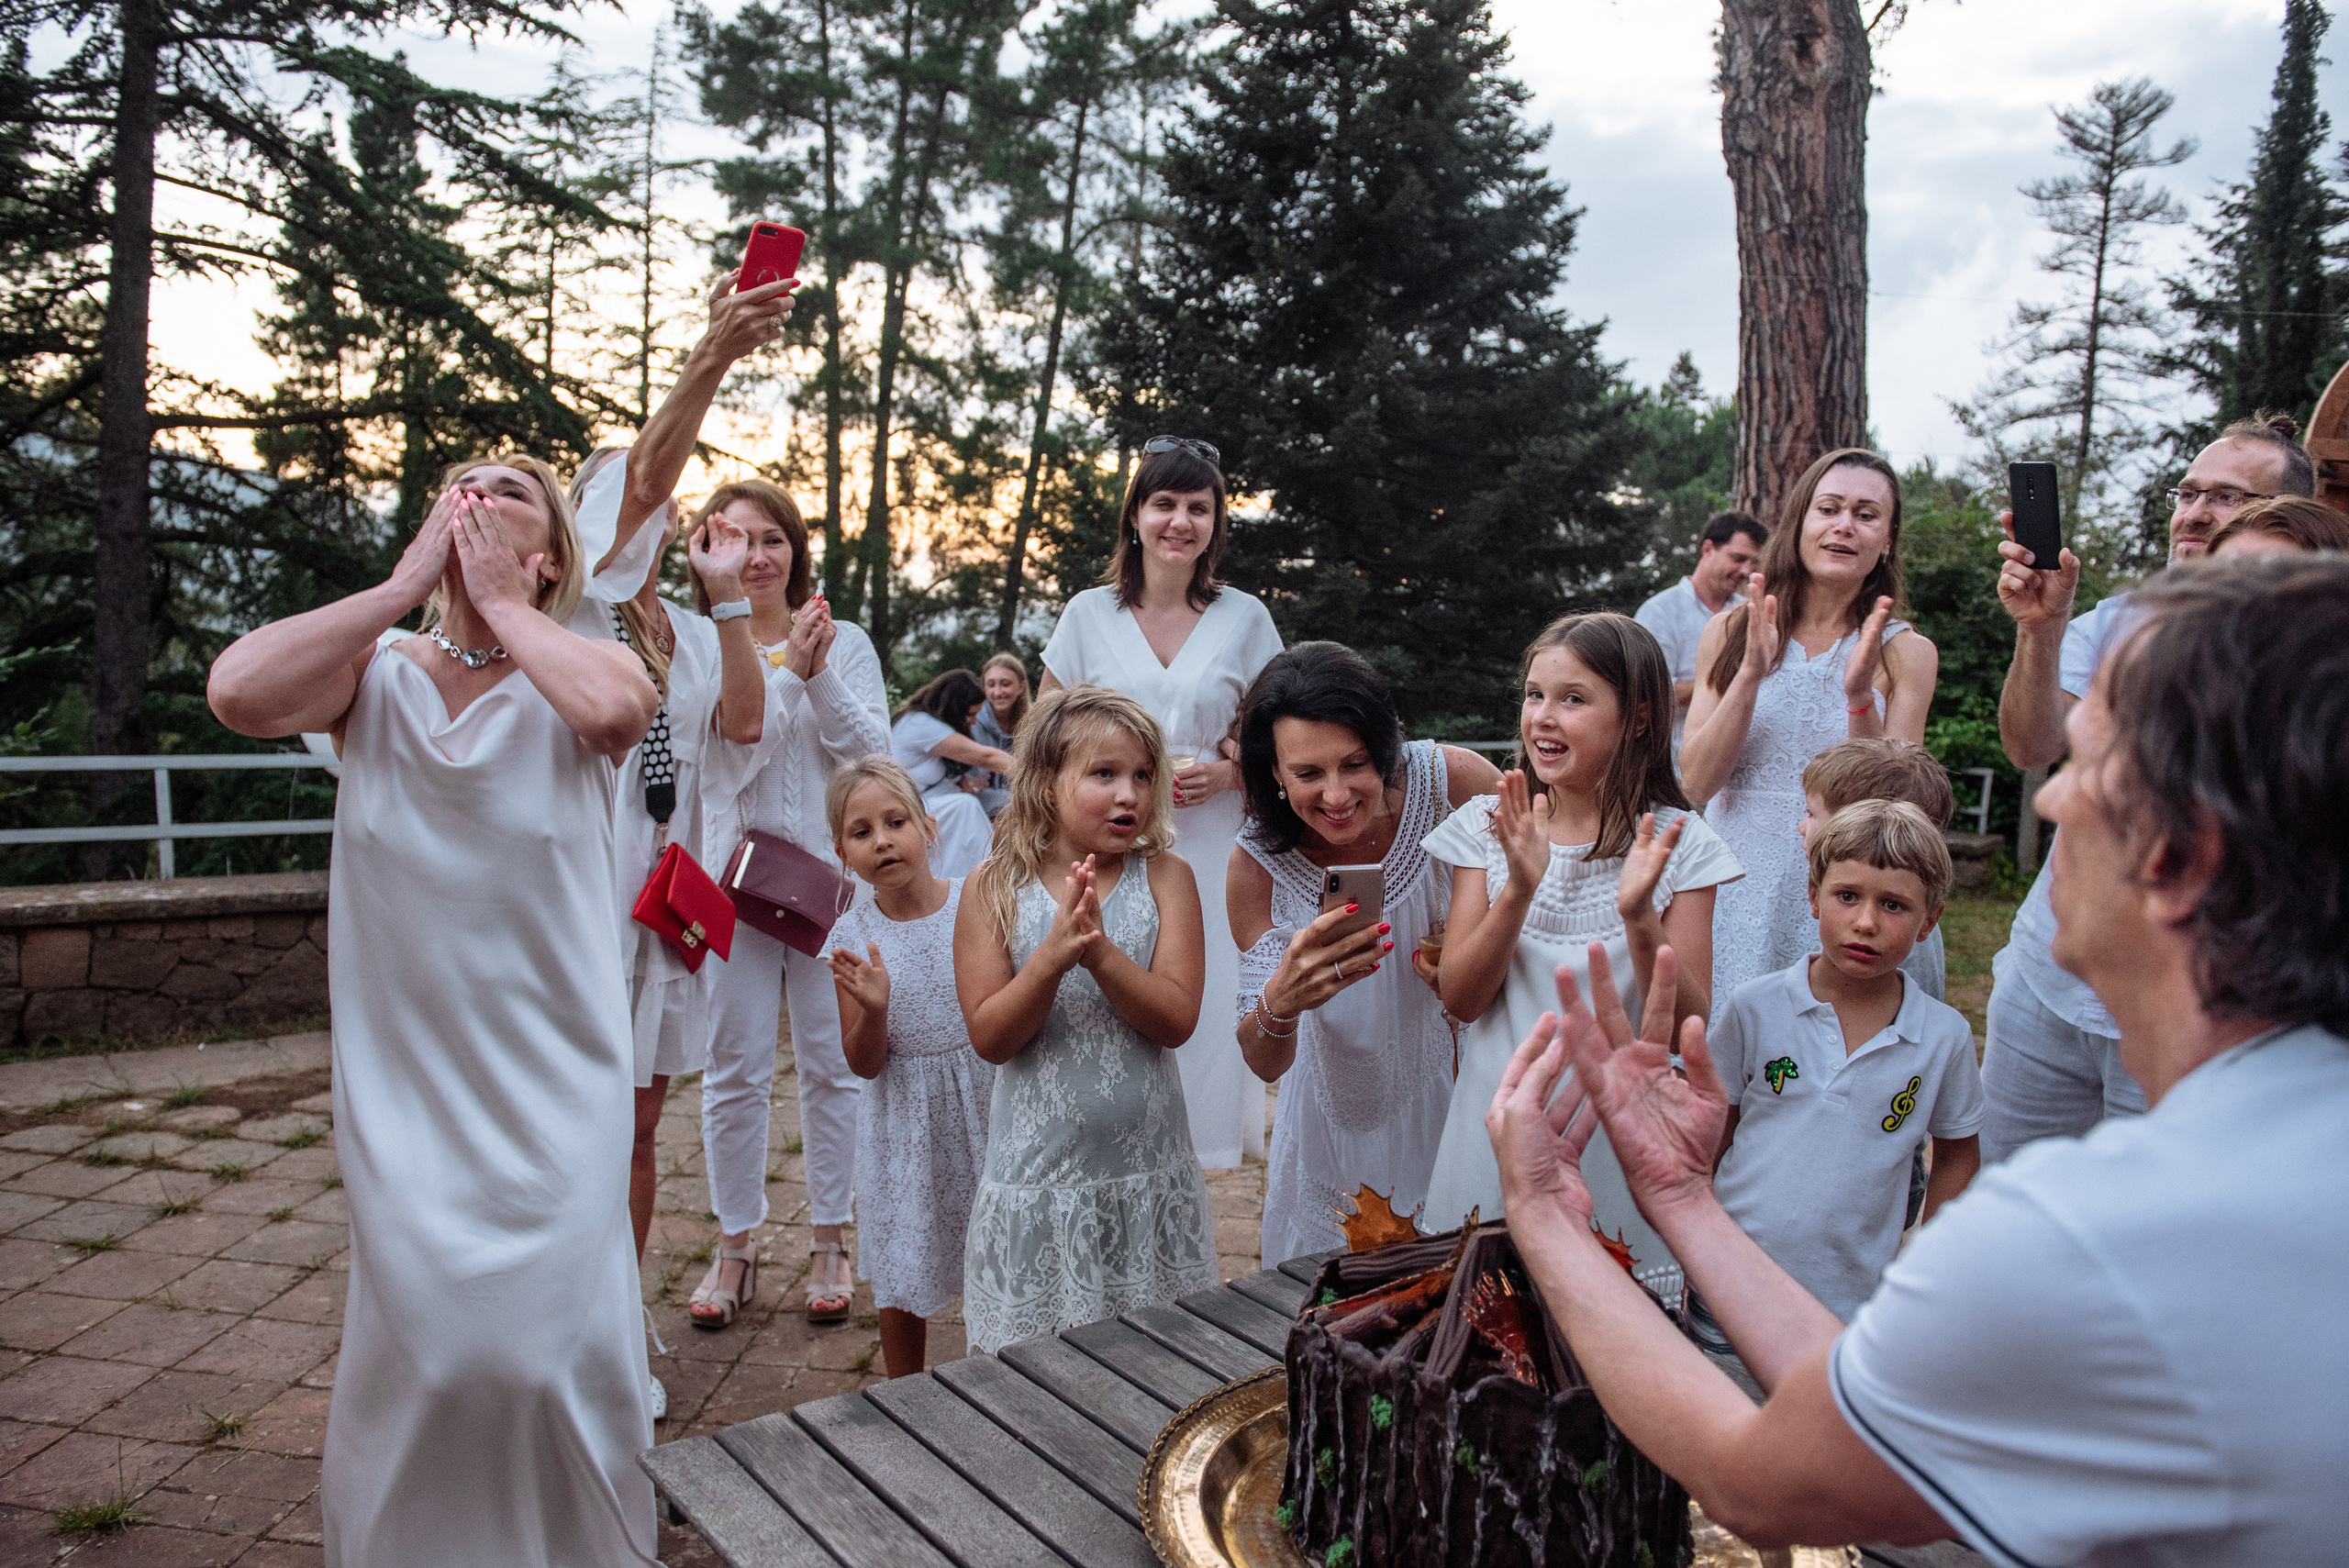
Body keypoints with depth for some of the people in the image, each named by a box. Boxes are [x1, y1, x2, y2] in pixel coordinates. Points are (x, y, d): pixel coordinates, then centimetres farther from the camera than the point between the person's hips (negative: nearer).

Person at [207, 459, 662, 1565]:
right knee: (419, 1357, 9)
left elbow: (622, 706, -28)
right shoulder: (375, 677, 3)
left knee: (563, 1359, 4)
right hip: (404, 1091, 2)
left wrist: (500, 600, -13)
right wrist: (404, 585, -11)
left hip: (554, 1092, -1)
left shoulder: (575, 674, -3)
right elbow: (237, 692, -18)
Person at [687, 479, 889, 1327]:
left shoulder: (846, 641, 5)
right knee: (734, 1068, 6)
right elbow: (728, 761, -10)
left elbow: (872, 750, -4)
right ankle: (735, 1246, 21)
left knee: (831, 1063, 7)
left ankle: (830, 1241, 20)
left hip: (830, 875, 1)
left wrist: (820, 676, -17)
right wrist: (786, 670, -19)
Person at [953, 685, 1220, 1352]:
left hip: (1149, 1174, 1)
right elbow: (990, 1037, -9)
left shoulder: (1165, 877, -2)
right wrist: (1053, 955, -24)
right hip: (1038, 1172, -1)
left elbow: (1177, 1019, -10)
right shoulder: (994, 888, -3)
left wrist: (1100, 950, -24)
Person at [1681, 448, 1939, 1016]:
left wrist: (1860, 696, -19)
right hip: (1737, 882, 1)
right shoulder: (1729, 633, 4)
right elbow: (1696, 783, -5)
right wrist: (1751, 673, -15)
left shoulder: (1907, 653, 2)